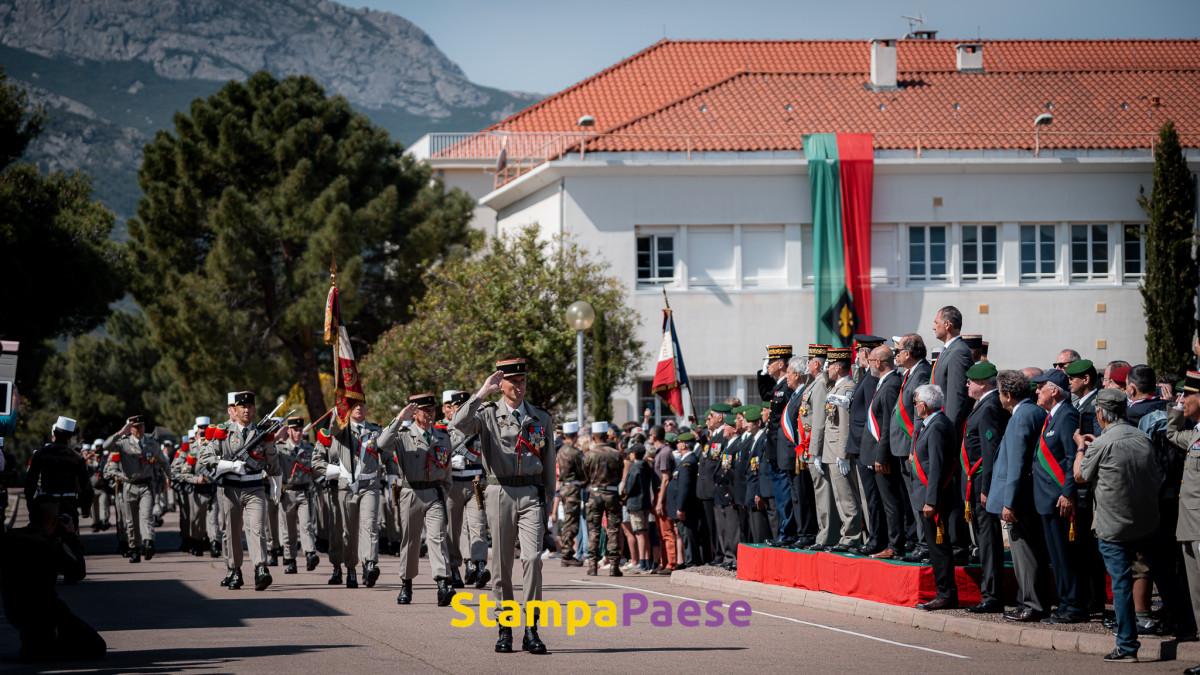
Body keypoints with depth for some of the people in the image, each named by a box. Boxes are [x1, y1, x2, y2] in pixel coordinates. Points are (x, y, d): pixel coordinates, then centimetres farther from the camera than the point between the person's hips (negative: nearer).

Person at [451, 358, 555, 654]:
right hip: (501, 493, -1)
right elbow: (460, 423, -17)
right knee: (502, 563, 3)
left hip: (532, 493, 1)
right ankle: (504, 631, 12)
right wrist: (483, 392, -19)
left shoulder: (542, 418, 13)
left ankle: (531, 631, -14)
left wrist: (547, 500, 15)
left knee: (532, 557, -14)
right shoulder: (488, 414, 4)